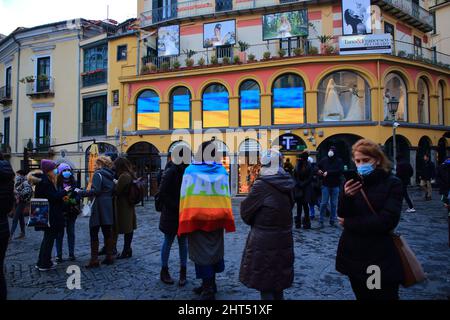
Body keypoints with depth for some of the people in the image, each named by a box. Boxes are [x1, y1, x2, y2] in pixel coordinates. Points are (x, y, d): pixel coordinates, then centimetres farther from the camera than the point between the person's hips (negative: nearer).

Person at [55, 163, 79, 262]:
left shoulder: (74, 183, 6)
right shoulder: (57, 184, -5)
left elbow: (78, 195, 2)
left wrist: (73, 200, -15)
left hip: (71, 212, 3)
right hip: (60, 212, -3)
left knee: (71, 233, 10)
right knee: (60, 233, 4)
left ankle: (71, 254, 19)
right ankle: (59, 255, 13)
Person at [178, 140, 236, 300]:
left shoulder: (190, 170, -6)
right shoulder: (222, 171, 1)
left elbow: (186, 195, -8)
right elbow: (225, 195, 0)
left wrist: (186, 218, -5)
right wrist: (224, 217, 5)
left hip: (196, 218, -3)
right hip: (216, 218, 3)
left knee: (201, 250, 5)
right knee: (213, 248, 17)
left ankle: (208, 288, 8)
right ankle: (210, 283, 28)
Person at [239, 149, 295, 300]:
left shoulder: (262, 185, -17)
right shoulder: (288, 184, 1)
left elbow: (245, 211, -9)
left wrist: (254, 223, 10)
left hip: (263, 241, -6)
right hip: (284, 238, 7)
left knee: (264, 283, 7)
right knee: (278, 279, 21)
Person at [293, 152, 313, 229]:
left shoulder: (309, 166, -5)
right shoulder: (297, 166, 4)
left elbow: (310, 178, -5)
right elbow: (295, 176, 8)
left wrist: (303, 184, -9)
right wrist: (299, 184, -4)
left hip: (306, 188, -3)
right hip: (298, 188, 3)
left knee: (305, 205, -2)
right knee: (299, 205, 4)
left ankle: (306, 222, 7)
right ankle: (298, 222, 10)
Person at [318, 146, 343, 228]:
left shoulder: (339, 161, -1)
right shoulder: (324, 160, 4)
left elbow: (340, 171, -14)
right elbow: (318, 168, 14)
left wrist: (328, 172, -18)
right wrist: (319, 171, -8)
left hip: (335, 186, 0)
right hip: (325, 185, 0)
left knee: (334, 204, 7)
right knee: (324, 203, 0)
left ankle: (332, 220, 17)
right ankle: (321, 221, 6)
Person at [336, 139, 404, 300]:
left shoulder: (392, 183, -8)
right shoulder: (352, 182, 2)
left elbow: (387, 221, -18)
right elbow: (343, 216, -2)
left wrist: (349, 223, -9)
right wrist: (347, 196, -22)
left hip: (380, 259, -3)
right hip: (353, 256, 4)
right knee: (362, 296, 17)